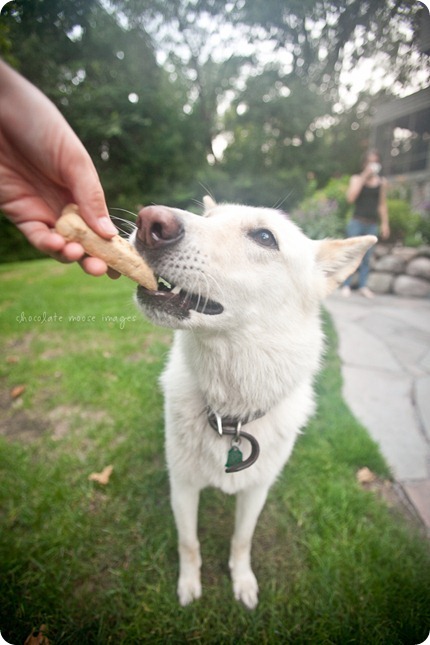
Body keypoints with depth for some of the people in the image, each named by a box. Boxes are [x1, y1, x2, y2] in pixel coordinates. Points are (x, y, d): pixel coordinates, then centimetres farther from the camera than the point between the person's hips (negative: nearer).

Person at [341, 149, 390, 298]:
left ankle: (363, 286, 9)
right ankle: (346, 285, 3)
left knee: (366, 257, 4)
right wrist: (364, 177, -11)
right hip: (357, 222, -2)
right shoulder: (356, 178, 5)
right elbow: (351, 198, -12)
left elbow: (382, 204, 16)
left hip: (373, 224, 3)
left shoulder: (382, 181, 12)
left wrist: (385, 223, 11)